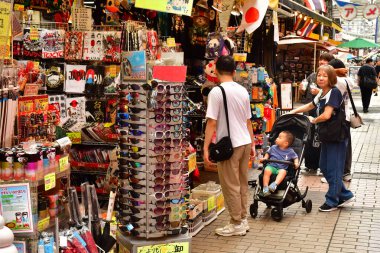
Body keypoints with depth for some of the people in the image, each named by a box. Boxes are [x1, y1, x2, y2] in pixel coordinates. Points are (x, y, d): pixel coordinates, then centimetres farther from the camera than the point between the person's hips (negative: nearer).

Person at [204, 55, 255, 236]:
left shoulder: (216, 91, -11)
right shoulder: (243, 91, 9)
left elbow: (211, 122, -15)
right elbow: (248, 121, 14)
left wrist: (205, 148, -12)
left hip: (229, 145, -7)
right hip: (245, 143, 7)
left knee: (230, 186, 3)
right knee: (242, 183, 15)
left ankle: (237, 224, 11)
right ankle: (243, 220, 24)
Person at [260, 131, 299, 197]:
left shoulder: (290, 151, 8)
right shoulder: (273, 148, 14)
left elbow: (295, 157, 14)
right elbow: (268, 153, 26)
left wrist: (296, 163, -7)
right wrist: (265, 158, 7)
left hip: (282, 168, -1)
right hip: (271, 166, 1)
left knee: (283, 172, -37)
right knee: (267, 170, -33)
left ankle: (275, 184, -56)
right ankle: (265, 187, -37)